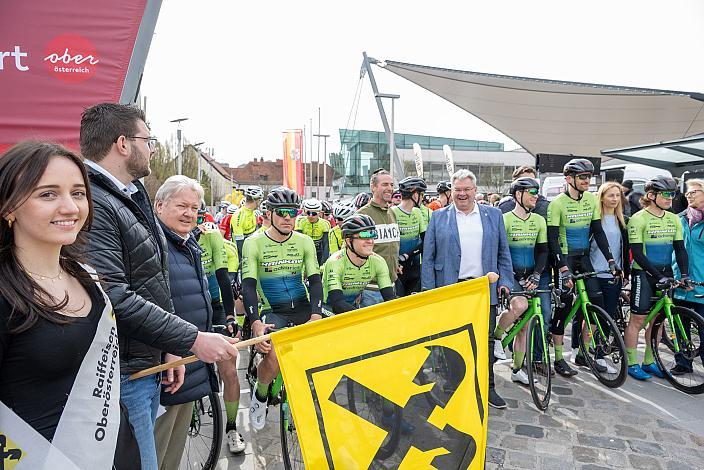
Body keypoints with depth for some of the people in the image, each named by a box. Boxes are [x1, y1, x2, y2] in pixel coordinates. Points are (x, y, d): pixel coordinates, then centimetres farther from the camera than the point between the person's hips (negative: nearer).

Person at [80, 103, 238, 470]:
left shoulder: (131, 198, 14)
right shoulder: (91, 204, -20)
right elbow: (114, 298, -28)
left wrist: (170, 347, 14)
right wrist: (192, 340, -23)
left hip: (148, 364, 10)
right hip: (120, 375, -10)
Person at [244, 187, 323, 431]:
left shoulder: (304, 242, 2)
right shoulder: (254, 243, -5)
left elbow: (315, 280, -5)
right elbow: (248, 285, -13)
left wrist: (315, 315, -23)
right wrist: (255, 322, -29)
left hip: (302, 308, 3)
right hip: (272, 311, -3)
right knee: (274, 356, -29)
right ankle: (260, 395, 6)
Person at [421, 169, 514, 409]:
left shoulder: (493, 215, 10)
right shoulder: (438, 217, 5)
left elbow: (503, 252, 12)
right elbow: (428, 257, 3)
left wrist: (505, 281, 2)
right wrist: (428, 290, -3)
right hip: (449, 289, -1)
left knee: (486, 341, 7)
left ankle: (487, 387, 22)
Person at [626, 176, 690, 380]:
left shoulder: (674, 219, 8)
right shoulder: (638, 219, -11)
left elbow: (680, 248, 7)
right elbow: (637, 253, -15)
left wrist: (684, 274, -7)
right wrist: (658, 275, -20)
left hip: (666, 273, 6)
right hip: (644, 273, -6)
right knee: (638, 319, -2)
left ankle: (649, 361, 22)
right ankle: (631, 363, 8)